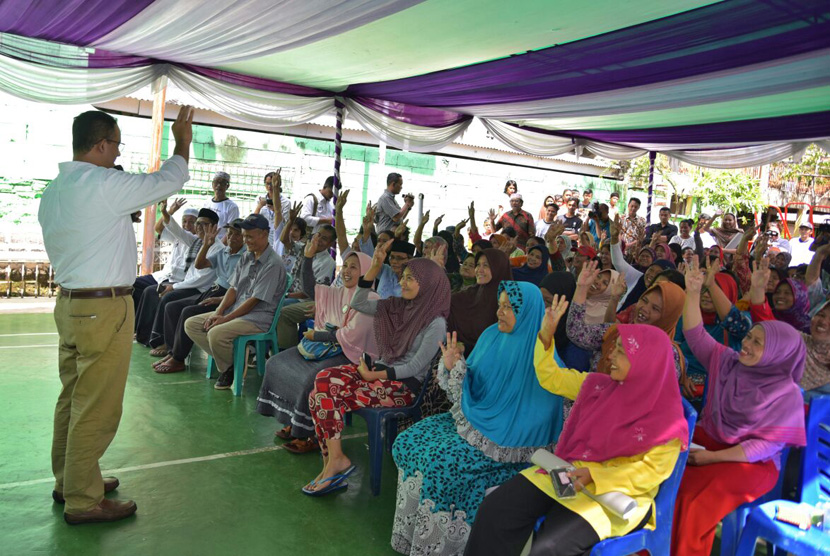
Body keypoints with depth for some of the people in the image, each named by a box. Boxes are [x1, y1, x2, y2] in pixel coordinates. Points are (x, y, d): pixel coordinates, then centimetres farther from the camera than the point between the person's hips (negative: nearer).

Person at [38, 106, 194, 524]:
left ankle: (68, 481, 33)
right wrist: (182, 141, 6)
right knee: (96, 408, 0)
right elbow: (170, 180, -9)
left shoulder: (52, 192, 12)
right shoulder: (104, 185, -17)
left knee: (72, 398, 18)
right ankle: (83, 501, 11)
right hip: (104, 309, -10)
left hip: (69, 302, 10)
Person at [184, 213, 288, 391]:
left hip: (259, 318, -9)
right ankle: (227, 363, -2)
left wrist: (225, 318, -16)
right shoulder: (245, 258, 13)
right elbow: (233, 289, 11)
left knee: (216, 334, -32)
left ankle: (232, 369, -1)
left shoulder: (273, 264, -15)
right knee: (190, 324, 1)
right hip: (235, 311, 9)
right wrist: (218, 312, -5)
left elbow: (255, 300, -18)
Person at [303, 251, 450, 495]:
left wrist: (374, 375, -14)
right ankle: (333, 462, -19)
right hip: (379, 369, 7)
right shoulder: (397, 306, 9)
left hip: (405, 385, -7)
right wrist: (375, 266, 2)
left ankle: (335, 461, -6)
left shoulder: (435, 323, -12)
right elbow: (358, 304, 9)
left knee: (330, 396, -22)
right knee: (324, 379, -18)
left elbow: (415, 367, -14)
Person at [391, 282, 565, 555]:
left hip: (508, 439, -7)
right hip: (474, 418, 8)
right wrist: (452, 366, -10)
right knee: (408, 441, -4)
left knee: (441, 459, -24)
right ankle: (412, 532, 8)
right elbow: (468, 385, 9)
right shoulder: (491, 335, 4)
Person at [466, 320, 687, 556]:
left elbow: (653, 470, -15)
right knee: (494, 510, -13)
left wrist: (595, 475, -25)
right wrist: (546, 336, 0)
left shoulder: (665, 417, -13)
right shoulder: (600, 385, 4)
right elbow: (552, 378, 13)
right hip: (568, 473, 6)